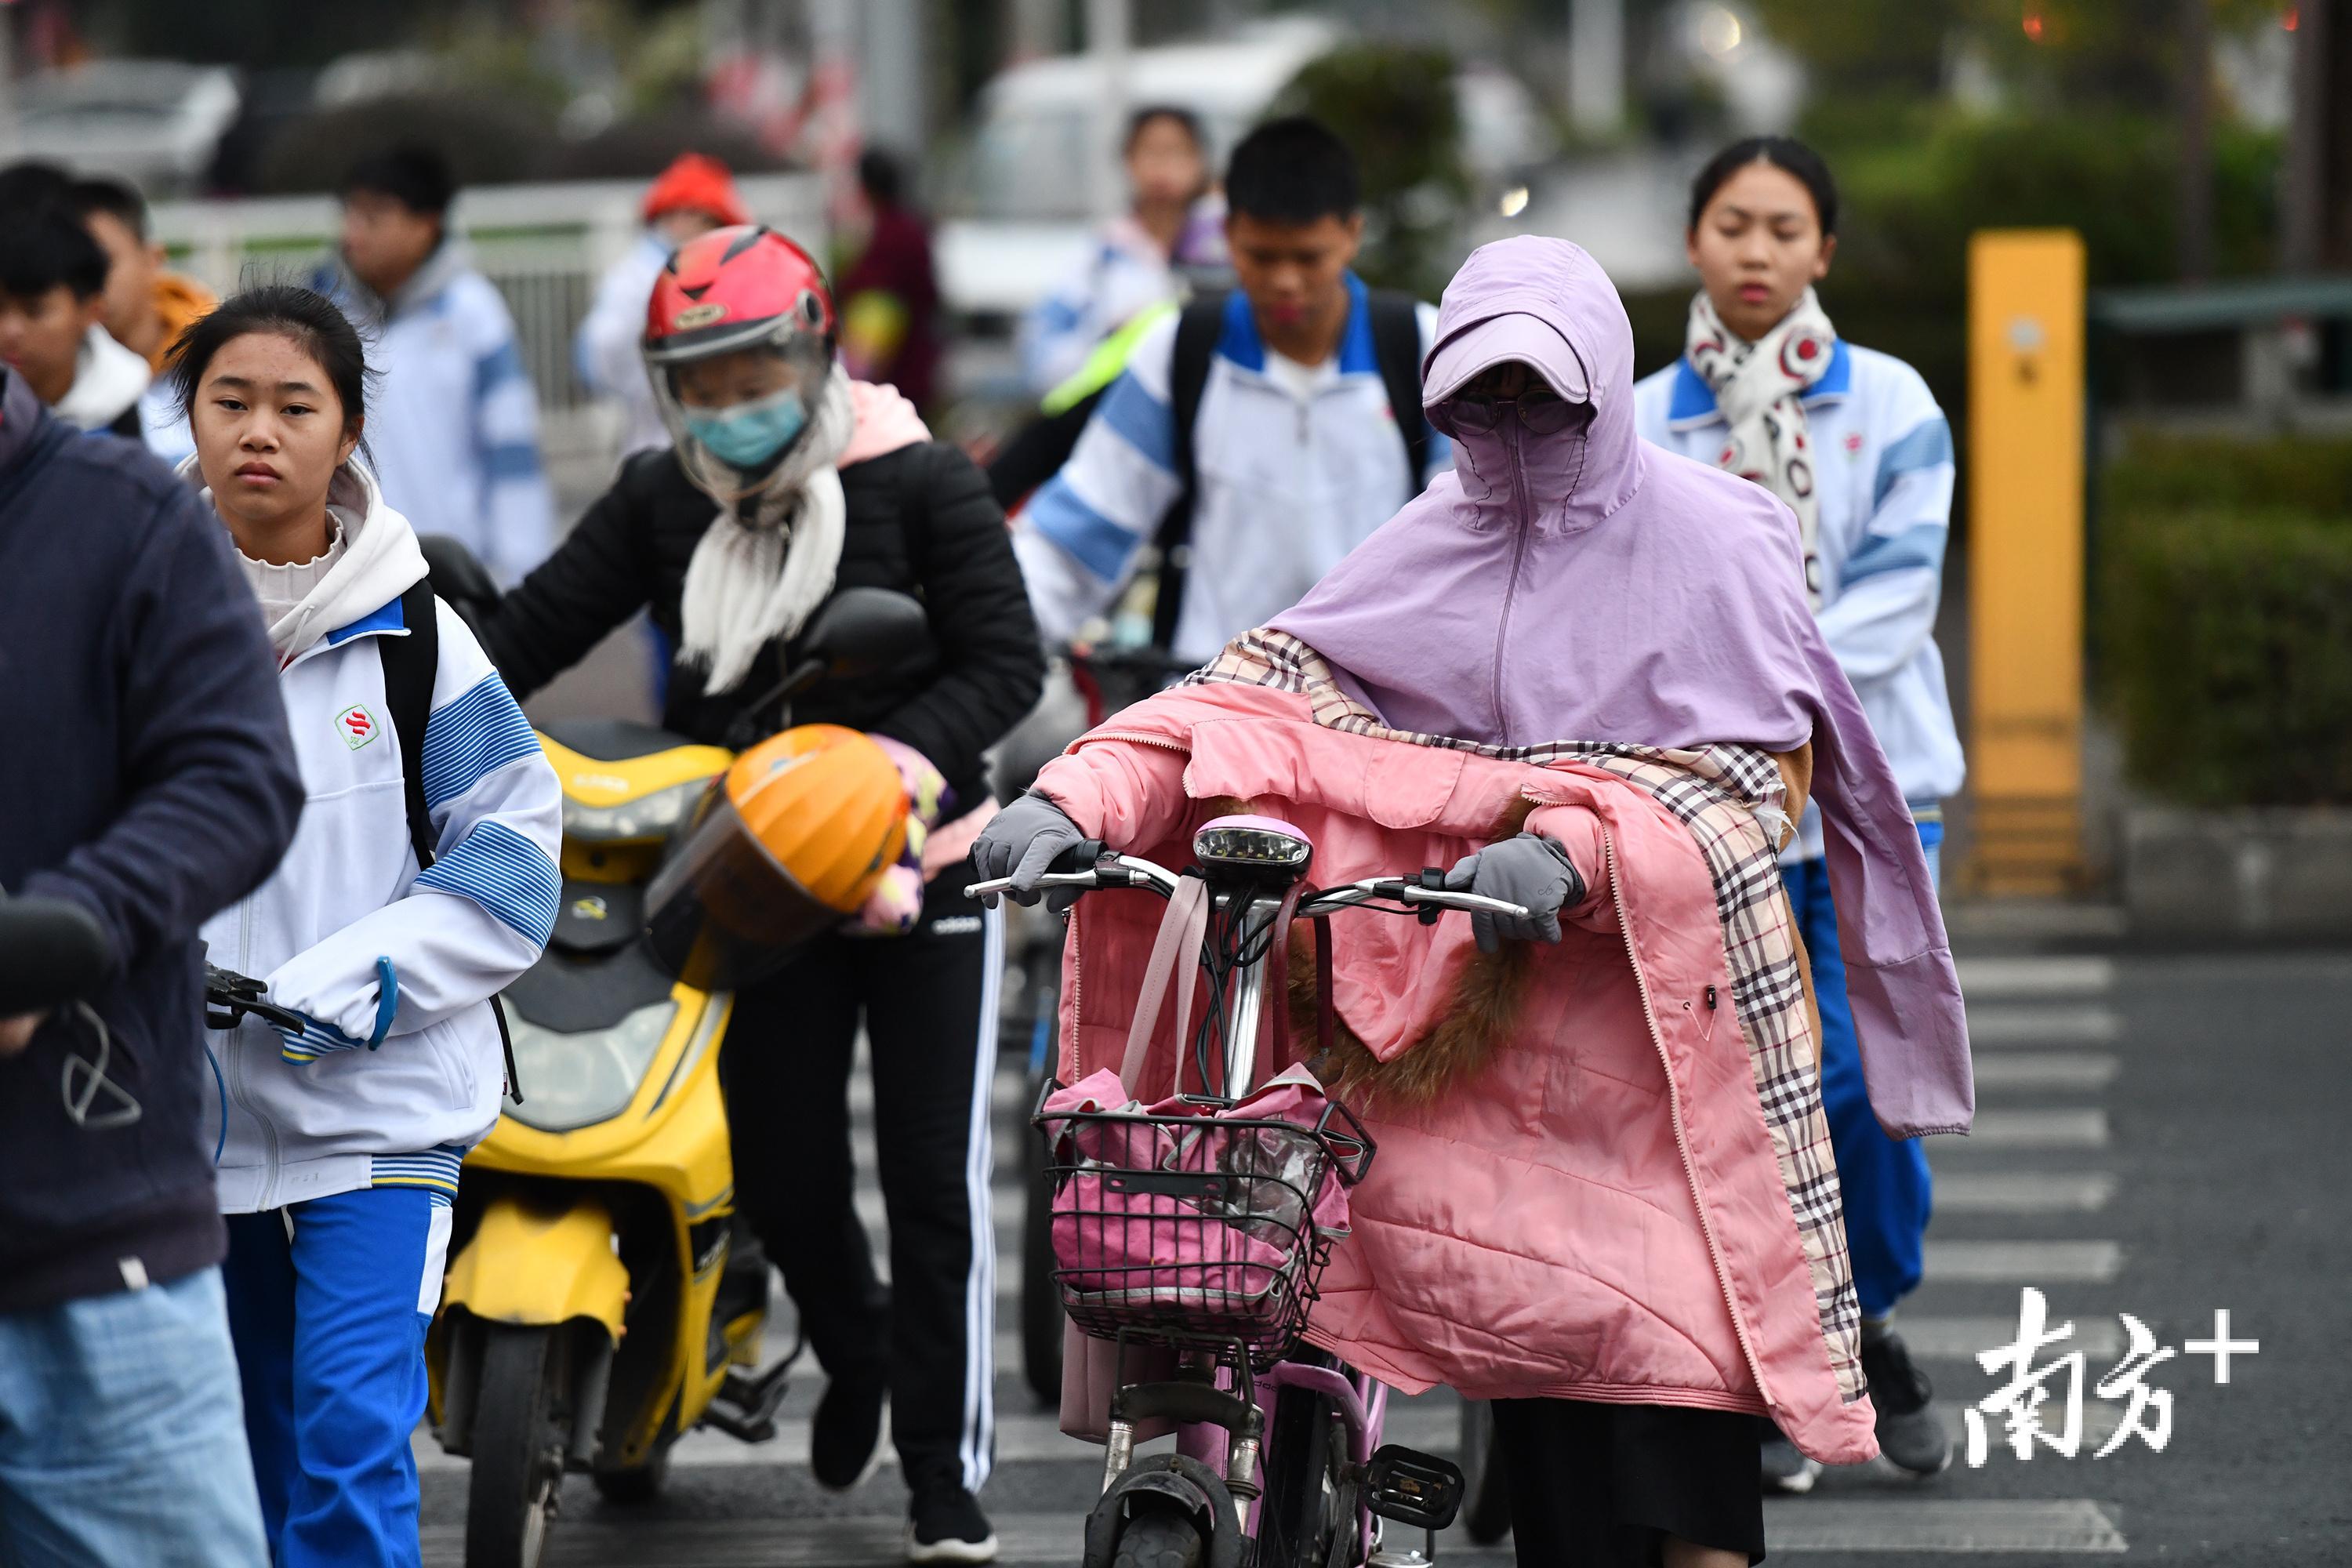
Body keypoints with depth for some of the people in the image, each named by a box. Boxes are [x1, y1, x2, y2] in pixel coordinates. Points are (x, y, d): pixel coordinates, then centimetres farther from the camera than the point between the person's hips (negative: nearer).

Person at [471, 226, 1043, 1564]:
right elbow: (535, 629, 0)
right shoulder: (661, 501, 4)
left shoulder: (918, 483, -7)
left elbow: (1006, 660, -12)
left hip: (921, 869, -3)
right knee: (780, 1172, 6)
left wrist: (894, 756, -27)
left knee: (935, 1177, -3)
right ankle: (854, 1350, 38)